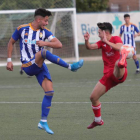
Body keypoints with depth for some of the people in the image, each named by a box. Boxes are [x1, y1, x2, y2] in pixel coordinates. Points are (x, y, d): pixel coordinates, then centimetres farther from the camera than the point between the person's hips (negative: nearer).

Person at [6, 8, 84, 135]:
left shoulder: (44, 31, 4)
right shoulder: (22, 29, -3)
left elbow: (59, 44, -5)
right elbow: (11, 42, 10)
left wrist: (45, 43, -21)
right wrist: (9, 60, 6)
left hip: (40, 65, 5)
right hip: (28, 66, -5)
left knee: (50, 92, -6)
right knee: (44, 52, -33)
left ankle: (43, 122, 3)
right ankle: (70, 67, -35)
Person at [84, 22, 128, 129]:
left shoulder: (116, 39, -2)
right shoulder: (102, 43, 16)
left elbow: (119, 47, -25)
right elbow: (90, 47, -2)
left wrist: (106, 41, -29)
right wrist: (86, 40, -22)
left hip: (119, 74, -7)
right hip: (108, 75, 7)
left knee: (117, 64, -43)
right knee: (93, 97, 9)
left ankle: (121, 62, -81)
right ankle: (98, 120, 28)